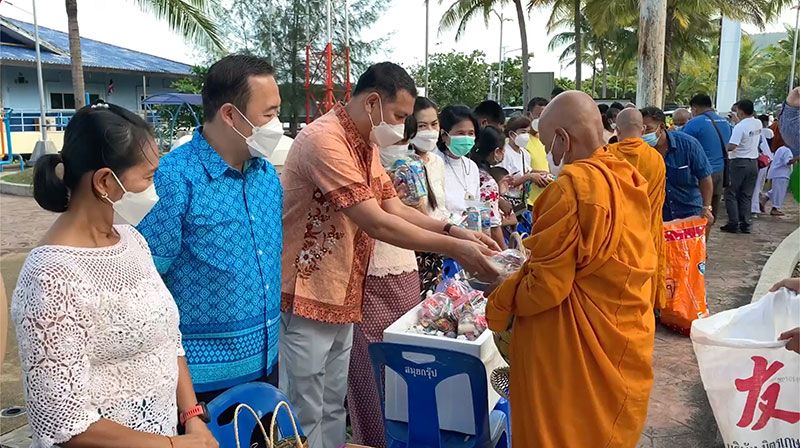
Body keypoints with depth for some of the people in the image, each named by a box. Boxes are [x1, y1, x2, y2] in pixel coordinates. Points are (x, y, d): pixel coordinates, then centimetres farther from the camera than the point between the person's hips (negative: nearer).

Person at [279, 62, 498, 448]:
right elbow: (377, 224, -26)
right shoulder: (325, 140, -22)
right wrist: (454, 249, -22)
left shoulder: (365, 144, 10)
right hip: (306, 298, -9)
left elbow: (395, 209, 8)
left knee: (332, 407, 19)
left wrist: (455, 231, -5)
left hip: (341, 296, 9)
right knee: (306, 415, 5)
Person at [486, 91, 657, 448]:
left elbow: (546, 284, -20)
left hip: (577, 350, -8)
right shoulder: (630, 181, 4)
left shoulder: (572, 185, -21)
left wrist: (498, 303, -3)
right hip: (623, 342, 8)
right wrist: (531, 260, 18)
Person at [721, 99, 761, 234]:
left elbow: (731, 146, -25)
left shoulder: (740, 126, -18)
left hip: (739, 162, -7)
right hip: (753, 162, 7)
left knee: (731, 194, 3)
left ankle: (733, 224, 0)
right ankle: (745, 224, 11)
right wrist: (739, 120, 27)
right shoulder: (758, 124, 5)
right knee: (747, 195, 11)